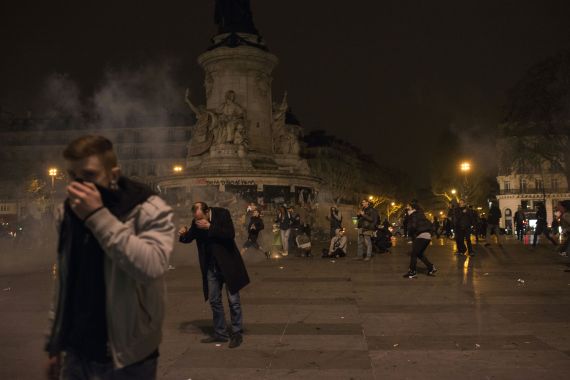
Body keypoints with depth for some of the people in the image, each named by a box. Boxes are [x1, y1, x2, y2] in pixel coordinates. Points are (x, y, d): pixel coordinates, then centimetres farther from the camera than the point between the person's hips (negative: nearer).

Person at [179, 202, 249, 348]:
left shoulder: (222, 214, -15)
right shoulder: (196, 222, -2)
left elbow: (231, 234, -25)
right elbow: (189, 238, 9)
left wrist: (209, 227, -28)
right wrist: (183, 234, -14)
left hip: (228, 263, -5)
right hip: (211, 266, 5)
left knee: (233, 300, 1)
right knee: (214, 301, 11)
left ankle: (237, 334, 14)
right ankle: (220, 333, 25)